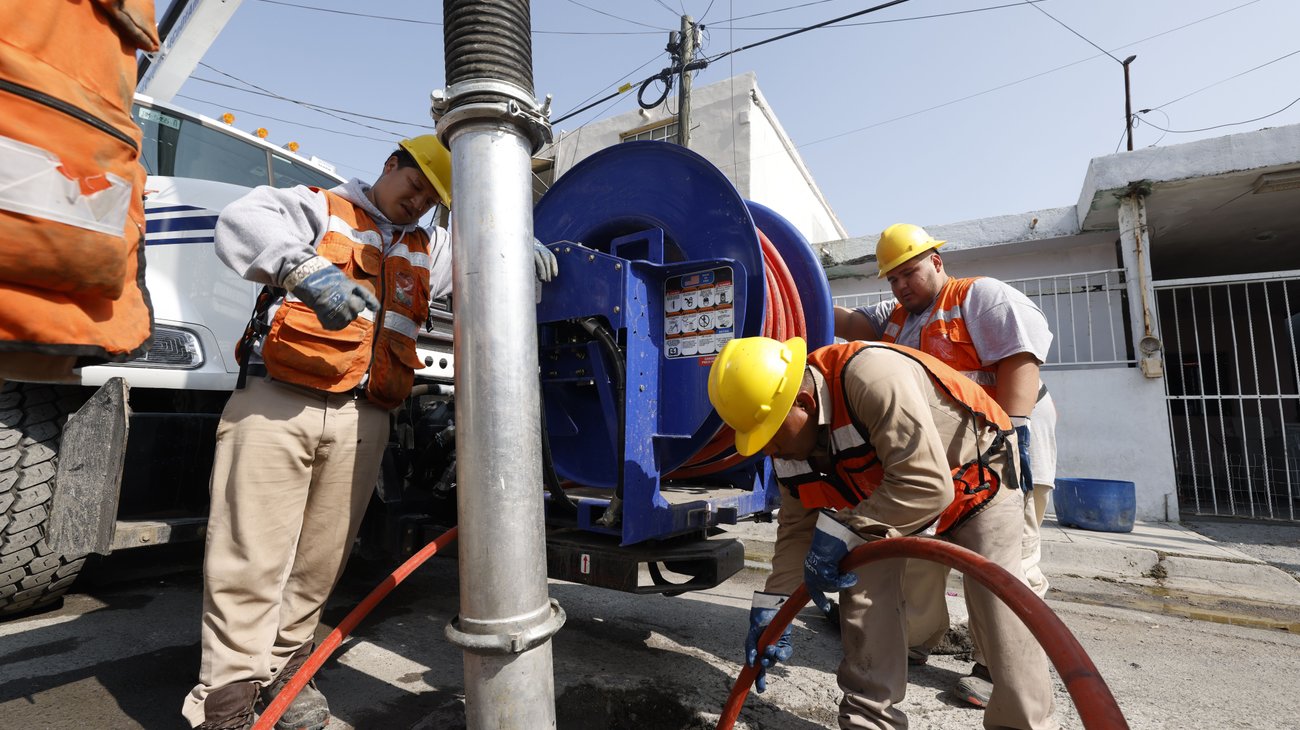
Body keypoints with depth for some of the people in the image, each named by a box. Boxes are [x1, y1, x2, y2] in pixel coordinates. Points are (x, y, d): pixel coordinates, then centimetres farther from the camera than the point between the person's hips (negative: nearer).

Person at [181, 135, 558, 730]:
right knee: (251, 559, -1)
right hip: (276, 405, -4)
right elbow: (244, 220, -9)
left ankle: (283, 663, 29)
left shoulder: (429, 249, 22)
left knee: (320, 560, 10)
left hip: (361, 422, 4)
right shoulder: (320, 208, 8)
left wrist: (522, 246, -6)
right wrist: (307, 269, -29)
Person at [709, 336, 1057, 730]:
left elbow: (927, 484, -42)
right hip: (884, 491, 6)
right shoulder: (791, 434, -13)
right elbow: (797, 526, -5)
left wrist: (840, 532, -38)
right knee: (864, 591, -3)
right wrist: (771, 607, -8)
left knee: (997, 606, -9)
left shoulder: (873, 377, -40)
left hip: (977, 477, -5)